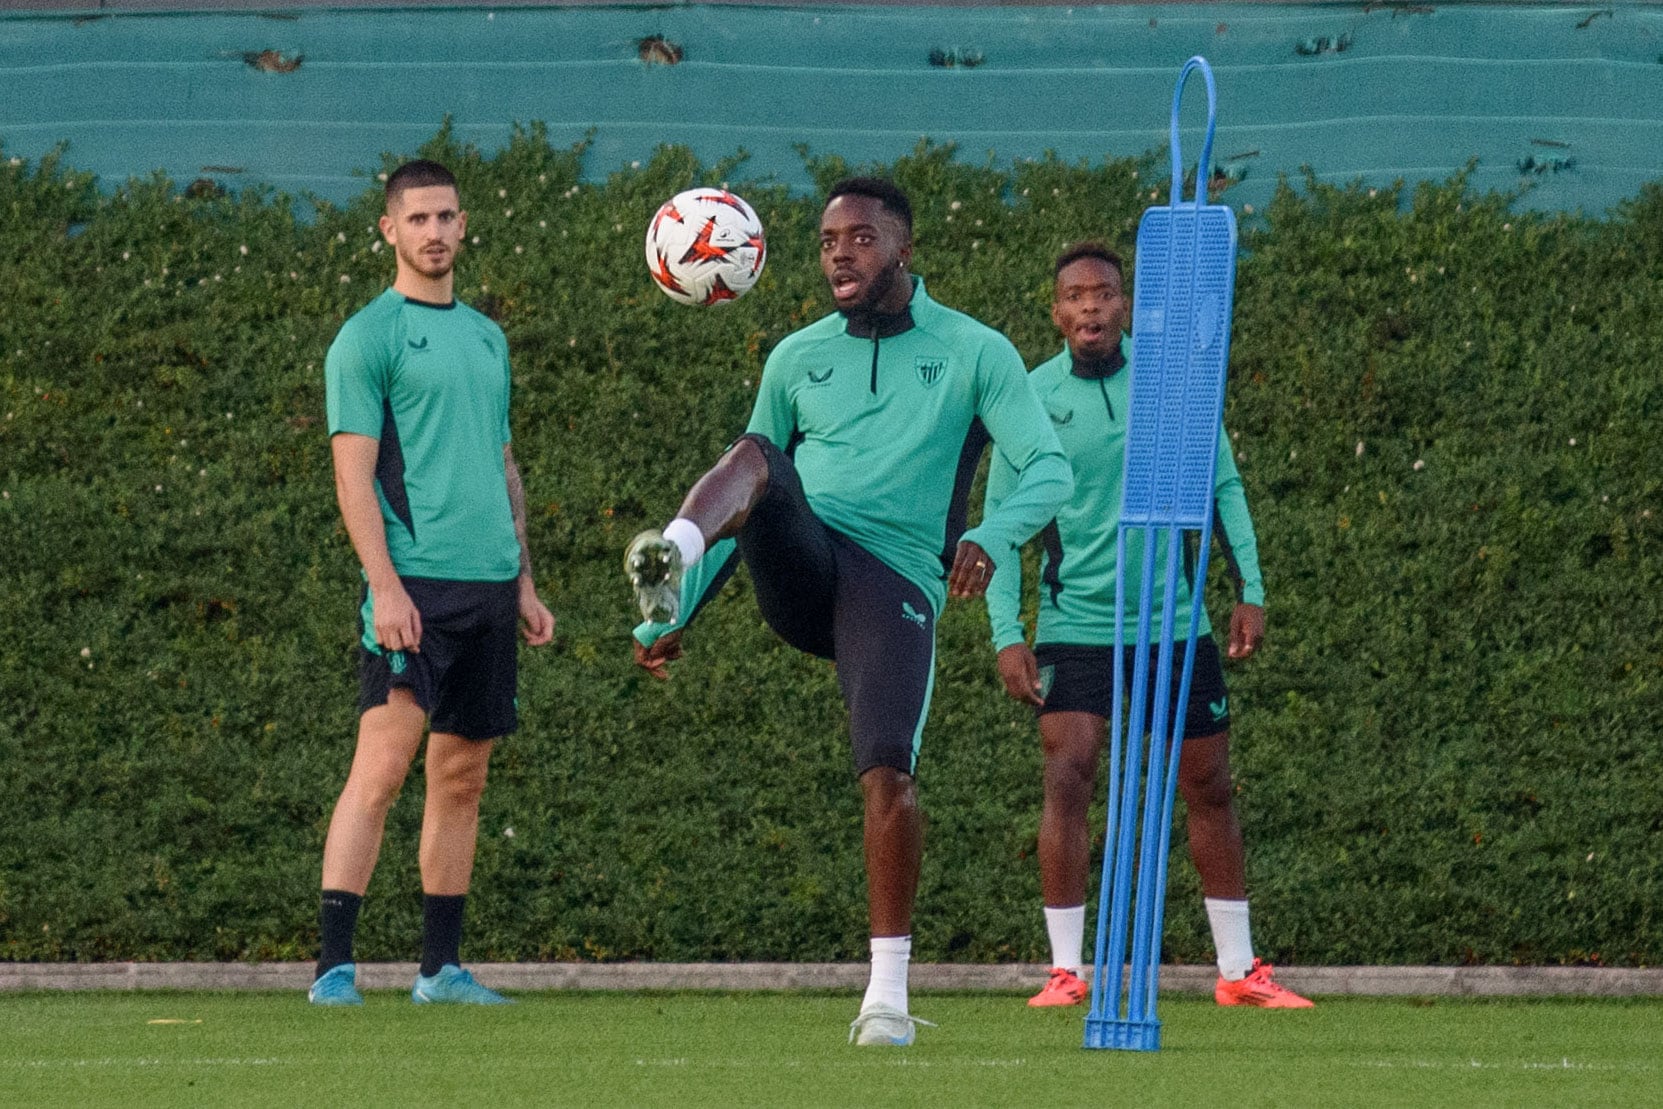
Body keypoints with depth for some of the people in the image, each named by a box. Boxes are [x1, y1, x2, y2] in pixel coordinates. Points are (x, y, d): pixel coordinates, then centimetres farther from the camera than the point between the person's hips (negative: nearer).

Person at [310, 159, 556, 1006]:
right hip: (413, 582, -7)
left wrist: (524, 584, 18)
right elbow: (353, 473, -8)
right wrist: (385, 587, -18)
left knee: (462, 777, 8)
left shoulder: (485, 337, 19)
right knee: (382, 763, -13)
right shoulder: (368, 338, -2)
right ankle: (334, 965, -14)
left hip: (488, 583, 7)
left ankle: (441, 967, 13)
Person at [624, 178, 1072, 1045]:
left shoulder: (973, 354, 7)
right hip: (800, 567, 3)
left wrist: (992, 537, -24)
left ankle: (888, 992, -7)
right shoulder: (798, 358, 18)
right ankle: (668, 575, -58)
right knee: (754, 461, -27)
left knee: (888, 772, -17)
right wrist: (677, 617, 18)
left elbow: (1049, 470, -1)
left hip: (895, 581, -2)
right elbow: (754, 490, 24)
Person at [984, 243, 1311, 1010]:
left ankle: (1238, 969, 18)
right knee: (1068, 780, -15)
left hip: (1176, 622, 2)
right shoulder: (1033, 399, -4)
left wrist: (1249, 589, 3)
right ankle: (1066, 969, -9)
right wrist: (1005, 634, -8)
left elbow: (1223, 486, 9)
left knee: (1209, 788, 7)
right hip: (1074, 623, -2)